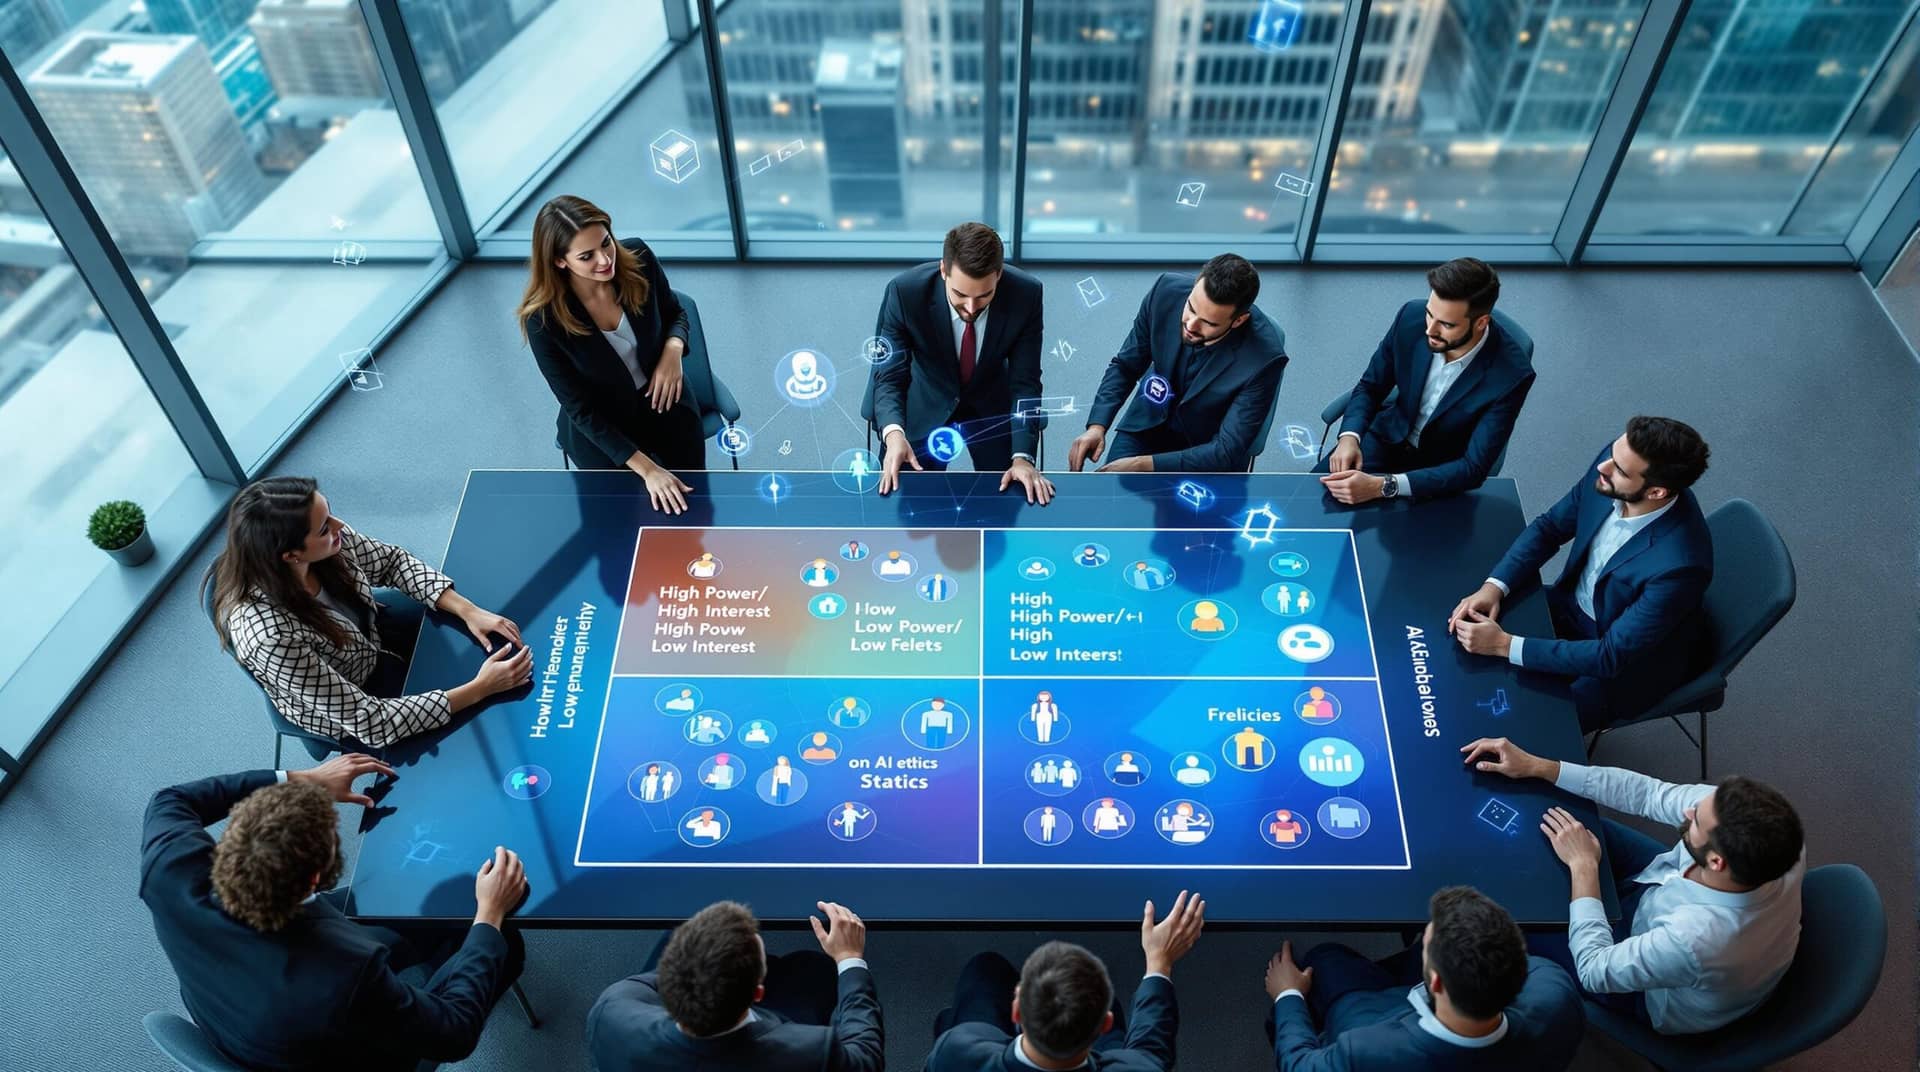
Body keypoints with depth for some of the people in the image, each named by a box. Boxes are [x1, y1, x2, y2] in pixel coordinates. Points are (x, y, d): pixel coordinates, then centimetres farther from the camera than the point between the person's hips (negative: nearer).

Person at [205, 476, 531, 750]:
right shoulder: (269, 638, -42)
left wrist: (467, 610, -19)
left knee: (504, 646, 6)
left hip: (372, 636, 5)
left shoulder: (325, 540, -27)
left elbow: (391, 562, -6)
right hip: (351, 714, -5)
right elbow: (369, 722, -35)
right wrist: (479, 688, -36)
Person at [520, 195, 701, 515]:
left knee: (690, 495, -12)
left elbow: (675, 313, 2)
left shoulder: (637, 257, -20)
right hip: (599, 423, -2)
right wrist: (645, 468, -28)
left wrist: (673, 350, -22)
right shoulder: (544, 320, -28)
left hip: (661, 394, 3)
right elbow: (581, 410, -21)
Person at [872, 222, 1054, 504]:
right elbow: (889, 376, -24)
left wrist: (1022, 457, -35)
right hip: (926, 404, -1)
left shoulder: (1026, 294, -26)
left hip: (993, 405, 1)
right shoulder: (905, 291, -29)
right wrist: (893, 433, -45)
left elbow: (1025, 382, -21)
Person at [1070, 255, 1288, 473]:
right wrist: (1096, 426, -20)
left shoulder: (1264, 357, -31)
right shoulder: (1167, 291, -20)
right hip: (1151, 421, 3)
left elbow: (1227, 452, -26)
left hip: (1209, 443, -2)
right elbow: (1125, 365, -5)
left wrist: (1144, 465, -34)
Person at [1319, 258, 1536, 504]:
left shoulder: (1511, 373, -28)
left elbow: (1474, 468, -28)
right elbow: (1369, 387, -1)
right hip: (1390, 438, 3)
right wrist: (1349, 437, -23)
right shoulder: (1412, 317, -18)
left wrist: (1382, 486, -40)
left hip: (1444, 472, -3)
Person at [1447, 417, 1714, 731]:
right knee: (1467, 634, 1)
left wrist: (1505, 645, -30)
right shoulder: (1613, 461, -20)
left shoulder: (1679, 564, -37)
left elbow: (1612, 656, -29)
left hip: (1630, 660, -6)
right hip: (1572, 604, 6)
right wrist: (1494, 586, -16)